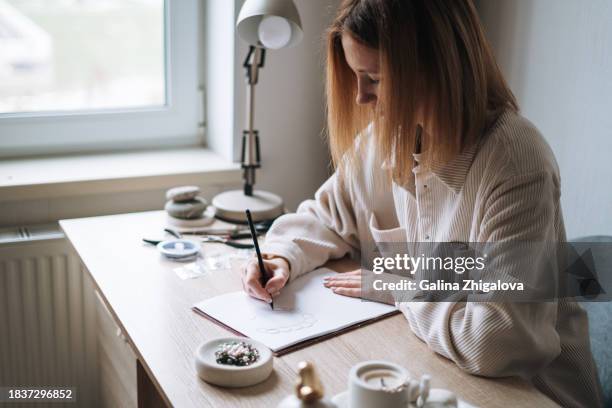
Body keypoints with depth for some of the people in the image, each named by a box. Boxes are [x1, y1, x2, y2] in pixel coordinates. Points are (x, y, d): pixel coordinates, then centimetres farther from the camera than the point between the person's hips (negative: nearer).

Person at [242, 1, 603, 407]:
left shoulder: (514, 160, -27)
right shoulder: (383, 136, -4)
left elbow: (499, 342, -32)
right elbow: (326, 218, 12)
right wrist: (282, 255, -7)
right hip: (423, 366, 6)